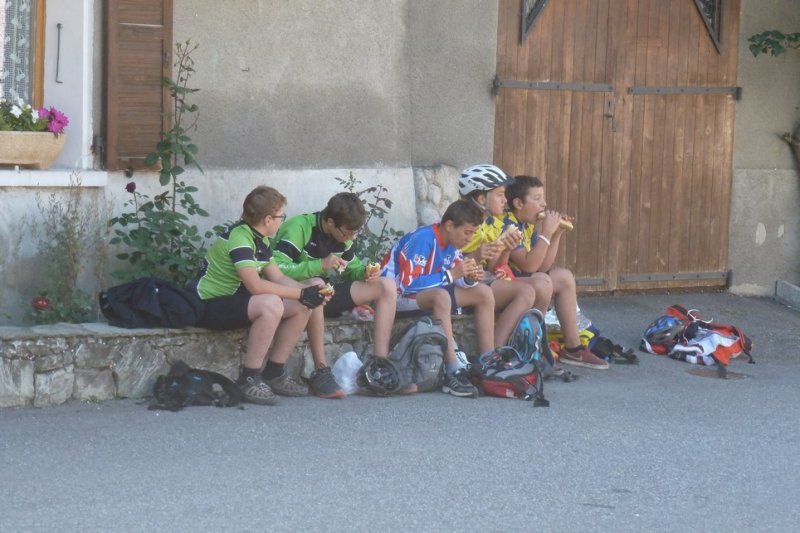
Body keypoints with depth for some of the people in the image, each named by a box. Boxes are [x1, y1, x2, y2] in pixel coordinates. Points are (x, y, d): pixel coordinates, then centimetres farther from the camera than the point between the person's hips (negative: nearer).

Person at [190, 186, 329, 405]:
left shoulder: (260, 239, 10)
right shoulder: (238, 238, -22)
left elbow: (278, 277, 9)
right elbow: (255, 285, -32)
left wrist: (309, 290, -9)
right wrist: (302, 293, -26)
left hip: (234, 300, 10)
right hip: (208, 305, -10)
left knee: (302, 308, -1)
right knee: (270, 304, -35)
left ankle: (274, 374, 6)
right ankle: (248, 379, -26)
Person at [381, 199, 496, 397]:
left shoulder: (451, 242, 0)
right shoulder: (422, 239, -25)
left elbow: (458, 280, 5)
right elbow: (408, 283, -31)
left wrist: (470, 278, -18)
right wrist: (451, 274, -30)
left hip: (428, 290, 9)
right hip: (398, 293, -9)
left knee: (484, 293, -1)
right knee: (441, 296, -37)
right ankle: (453, 372, -39)